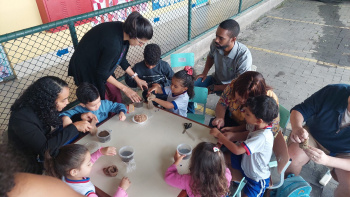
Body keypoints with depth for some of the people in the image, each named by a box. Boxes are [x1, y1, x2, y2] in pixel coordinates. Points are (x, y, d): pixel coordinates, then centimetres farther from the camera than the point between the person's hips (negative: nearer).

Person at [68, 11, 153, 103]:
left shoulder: (124, 31, -12)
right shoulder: (113, 43, -37)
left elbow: (121, 59, 3)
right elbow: (102, 71, -25)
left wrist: (136, 78, 3)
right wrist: (124, 88, -18)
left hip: (99, 63, 7)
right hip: (85, 68, -7)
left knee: (115, 94, 11)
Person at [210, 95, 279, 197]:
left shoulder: (263, 137, -38)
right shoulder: (258, 127, -15)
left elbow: (237, 150, -38)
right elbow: (247, 135, 6)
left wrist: (219, 135, -27)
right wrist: (230, 136, -13)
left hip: (257, 178, -8)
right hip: (245, 163, 8)